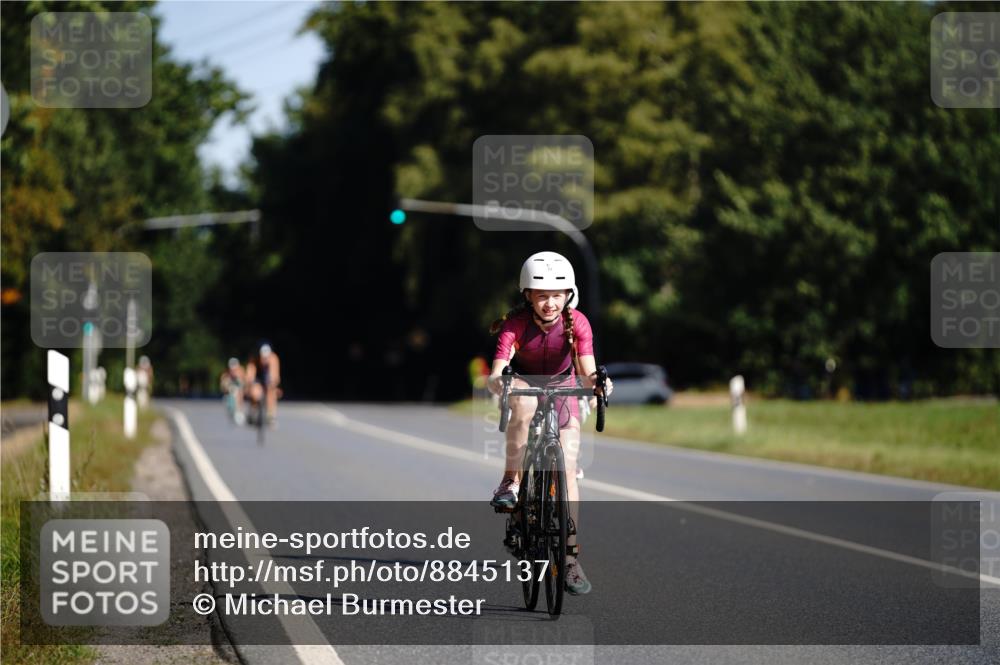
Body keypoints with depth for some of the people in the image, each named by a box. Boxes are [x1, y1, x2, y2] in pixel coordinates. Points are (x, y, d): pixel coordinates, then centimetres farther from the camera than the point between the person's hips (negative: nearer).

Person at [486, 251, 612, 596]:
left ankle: (571, 556, -8)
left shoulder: (577, 323, -24)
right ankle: (511, 482, -27)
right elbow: (495, 372, -39)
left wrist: (596, 381, -56)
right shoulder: (515, 324, -27)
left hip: (562, 390, 1)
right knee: (525, 401, -39)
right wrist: (498, 381, -62)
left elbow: (587, 373, -33)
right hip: (525, 384, -1)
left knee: (567, 468, -11)